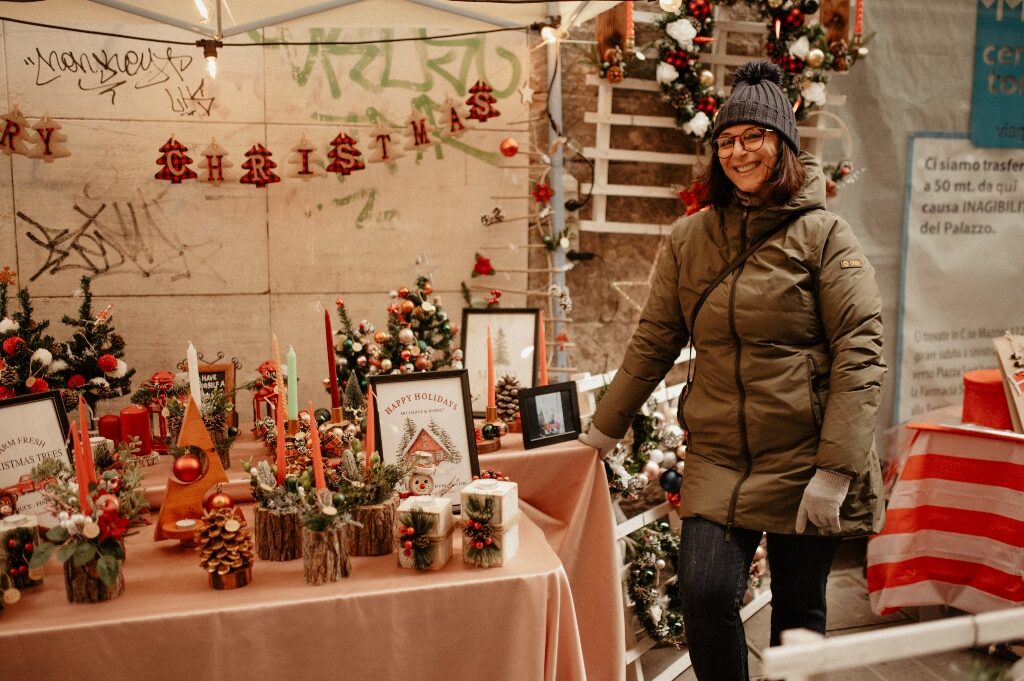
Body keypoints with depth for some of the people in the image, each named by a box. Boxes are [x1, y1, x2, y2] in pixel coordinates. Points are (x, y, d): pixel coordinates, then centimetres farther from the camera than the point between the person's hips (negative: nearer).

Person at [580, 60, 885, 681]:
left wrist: (836, 470, -16)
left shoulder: (823, 234, -4)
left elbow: (860, 352, -10)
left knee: (799, 612, 9)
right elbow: (655, 340, 10)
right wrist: (605, 427, 12)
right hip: (719, 459, 2)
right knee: (706, 595, -9)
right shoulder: (690, 238, 6)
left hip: (804, 461, -2)